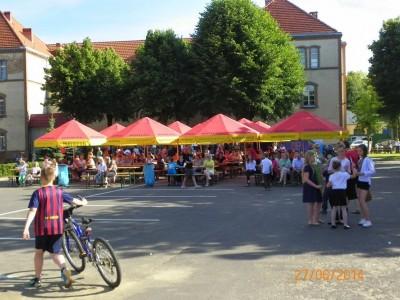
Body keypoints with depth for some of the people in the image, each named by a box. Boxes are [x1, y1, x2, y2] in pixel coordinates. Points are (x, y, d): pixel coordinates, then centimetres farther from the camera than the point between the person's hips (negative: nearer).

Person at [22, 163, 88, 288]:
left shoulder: (38, 193, -9)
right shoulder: (59, 191, 2)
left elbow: (32, 211, -19)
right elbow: (73, 200, 16)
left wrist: (26, 228, -23)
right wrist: (82, 202, 37)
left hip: (42, 227, -2)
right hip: (57, 227, 3)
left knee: (39, 251, 17)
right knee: (55, 252, 10)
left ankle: (37, 279, 23)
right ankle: (64, 269, -19)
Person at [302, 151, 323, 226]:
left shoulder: (312, 166, 13)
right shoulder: (307, 167, -14)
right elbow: (306, 179, -20)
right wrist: (316, 186, -22)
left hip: (314, 187, 9)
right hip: (309, 187, -9)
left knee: (318, 203, 11)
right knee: (310, 203, -3)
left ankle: (316, 219, 20)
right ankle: (310, 220, 4)